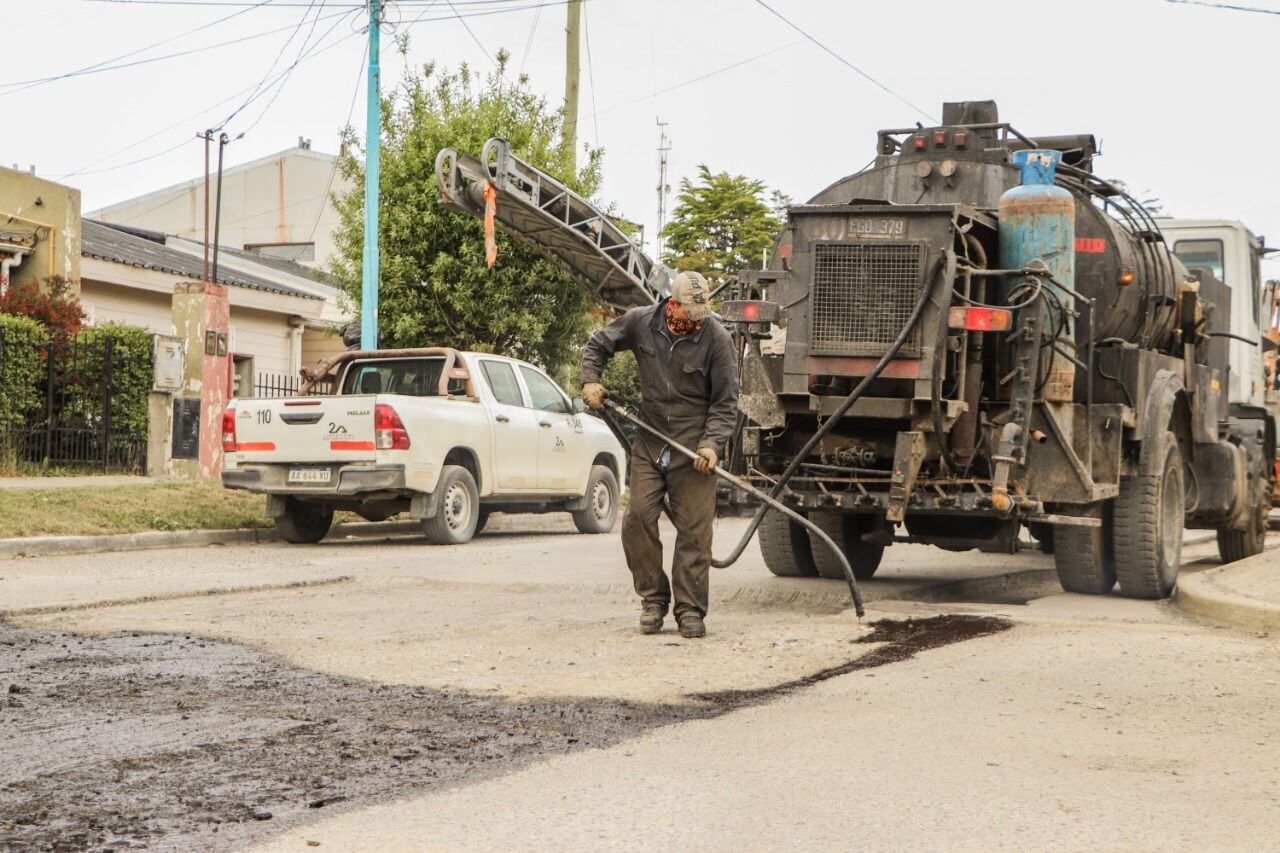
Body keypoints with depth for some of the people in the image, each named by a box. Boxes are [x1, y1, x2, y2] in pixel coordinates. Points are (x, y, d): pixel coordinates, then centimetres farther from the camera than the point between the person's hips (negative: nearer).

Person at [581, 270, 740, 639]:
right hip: (649, 439, 3)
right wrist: (591, 380, 3)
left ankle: (690, 609, 5)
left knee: (694, 528, -3)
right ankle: (653, 598, 13)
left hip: (694, 446, -3)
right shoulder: (640, 322, -2)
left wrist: (711, 444, -16)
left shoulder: (717, 338, -9)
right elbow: (598, 344, 18)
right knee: (638, 518, -2)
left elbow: (725, 401, -5)